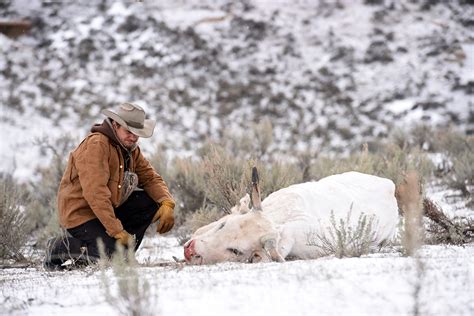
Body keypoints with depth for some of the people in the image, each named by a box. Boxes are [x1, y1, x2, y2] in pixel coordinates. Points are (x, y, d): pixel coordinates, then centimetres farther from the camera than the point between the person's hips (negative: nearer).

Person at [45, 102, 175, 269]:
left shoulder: (131, 149, 7)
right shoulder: (96, 145, -22)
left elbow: (151, 178, 10)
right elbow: (95, 193, -29)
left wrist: (167, 204, -11)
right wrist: (117, 231, -30)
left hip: (109, 209, 9)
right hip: (81, 214, -9)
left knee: (153, 201, -4)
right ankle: (60, 248, -6)